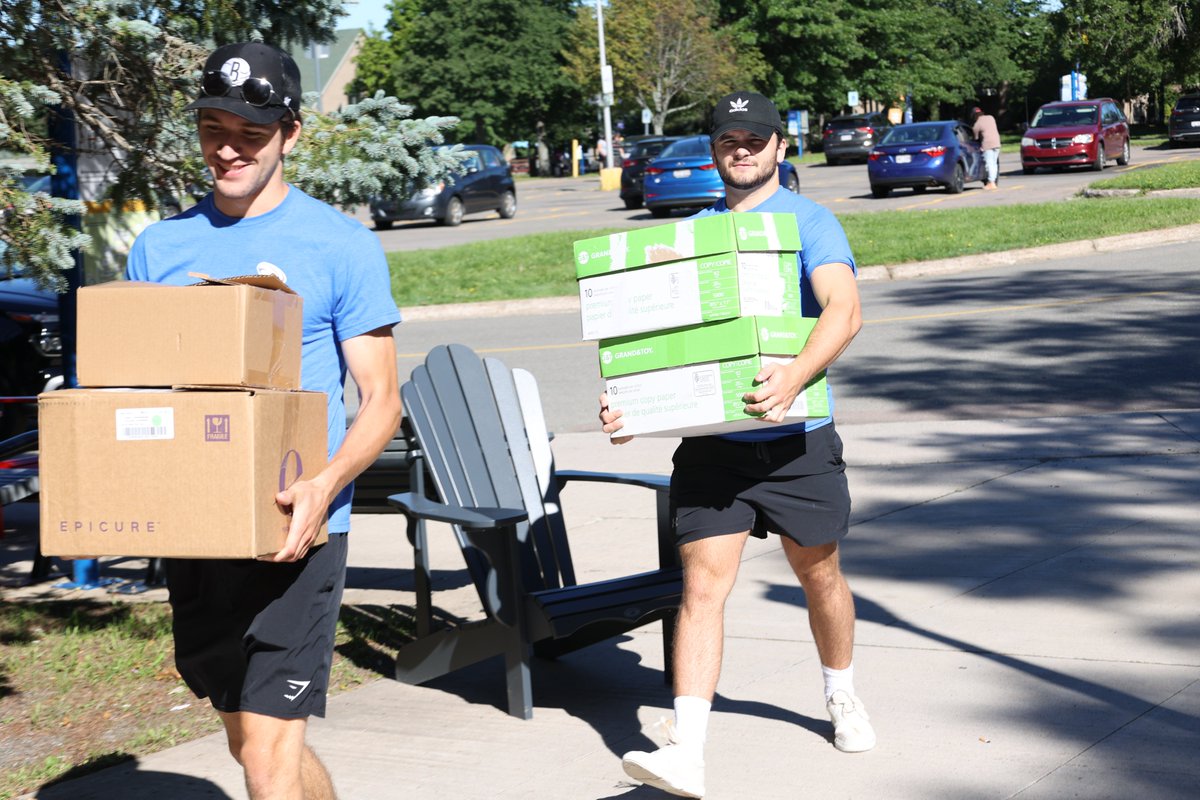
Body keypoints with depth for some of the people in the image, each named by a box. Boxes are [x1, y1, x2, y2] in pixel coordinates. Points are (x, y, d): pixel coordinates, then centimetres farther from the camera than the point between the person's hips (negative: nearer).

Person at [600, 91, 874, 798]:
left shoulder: (809, 222, -3)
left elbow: (844, 310, -18)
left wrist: (795, 376, -36)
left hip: (796, 439, -2)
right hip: (710, 441, 3)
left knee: (820, 576, 15)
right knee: (702, 586, -7)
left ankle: (842, 699, 41)